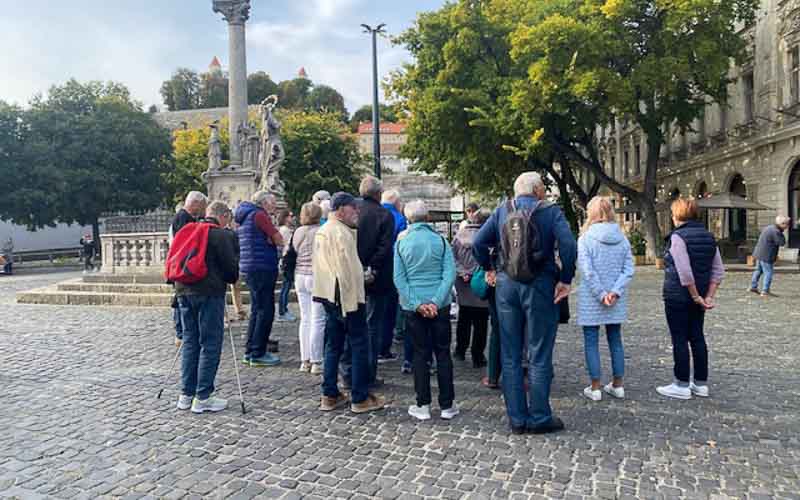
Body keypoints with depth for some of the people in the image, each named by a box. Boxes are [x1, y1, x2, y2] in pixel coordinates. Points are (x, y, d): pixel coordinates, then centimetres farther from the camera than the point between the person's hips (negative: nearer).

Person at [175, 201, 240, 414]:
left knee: (190, 342, 14)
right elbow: (231, 268, -8)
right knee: (210, 344, -1)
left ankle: (186, 394, 17)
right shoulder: (222, 235, -6)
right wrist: (232, 279, 13)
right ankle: (202, 398, 0)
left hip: (184, 291, 7)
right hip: (209, 292, -7)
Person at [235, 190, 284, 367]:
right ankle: (258, 354, -2)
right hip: (261, 268, -10)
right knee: (265, 311, -5)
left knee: (257, 310, 15)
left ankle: (250, 352, 20)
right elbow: (279, 240, -12)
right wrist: (271, 238, 4)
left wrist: (268, 238, 2)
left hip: (249, 268, 10)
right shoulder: (259, 215, -10)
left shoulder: (245, 217, 20)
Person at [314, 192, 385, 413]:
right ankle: (360, 398, 6)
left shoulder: (321, 231, 14)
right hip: (346, 297, -10)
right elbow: (347, 269, -21)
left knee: (333, 346, 15)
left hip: (328, 296, 10)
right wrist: (352, 301, -19)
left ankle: (330, 396, 21)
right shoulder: (341, 232, -16)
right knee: (360, 346, 0)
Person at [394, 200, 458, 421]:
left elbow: (399, 279, -7)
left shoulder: (401, 243, -2)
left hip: (412, 308, 0)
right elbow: (450, 274, -11)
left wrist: (417, 304, -9)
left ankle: (423, 406, 12)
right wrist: (436, 301, -13)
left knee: (420, 354, 8)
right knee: (443, 353, 9)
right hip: (440, 306, 0)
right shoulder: (441, 241, -3)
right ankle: (447, 406, 14)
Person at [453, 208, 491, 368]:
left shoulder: (459, 234, 2)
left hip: (463, 286, 5)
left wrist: (462, 272, -4)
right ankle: (477, 357, 9)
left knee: (464, 319, 19)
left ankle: (460, 350, 29)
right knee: (480, 322, 5)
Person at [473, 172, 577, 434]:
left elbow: (478, 243, 2)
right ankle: (539, 418, 13)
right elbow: (568, 245, -18)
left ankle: (517, 419, 17)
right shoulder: (551, 211, -4)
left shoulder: (503, 210, 5)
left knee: (510, 356, 10)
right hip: (540, 286, -3)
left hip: (507, 285, 3)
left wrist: (488, 269, 16)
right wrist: (566, 279, -8)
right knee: (539, 356, 7)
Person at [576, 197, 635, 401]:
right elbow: (628, 269, -3)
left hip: (590, 300, -4)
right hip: (616, 301, 4)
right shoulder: (622, 238, 2)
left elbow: (587, 271, -17)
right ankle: (617, 385, 23)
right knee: (615, 340, 15)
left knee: (591, 342, 6)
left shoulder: (585, 238, -10)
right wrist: (615, 292, -9)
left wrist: (601, 295, -13)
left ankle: (595, 388, 10)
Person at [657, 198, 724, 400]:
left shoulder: (678, 236, -15)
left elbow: (685, 272, -22)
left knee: (680, 340, 1)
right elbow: (718, 271, 7)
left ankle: (682, 386, 9)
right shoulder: (709, 237, 8)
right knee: (697, 337, 14)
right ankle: (701, 384, 22)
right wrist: (709, 297, 4)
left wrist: (696, 297, -13)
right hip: (698, 296, 8)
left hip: (678, 297, -8)